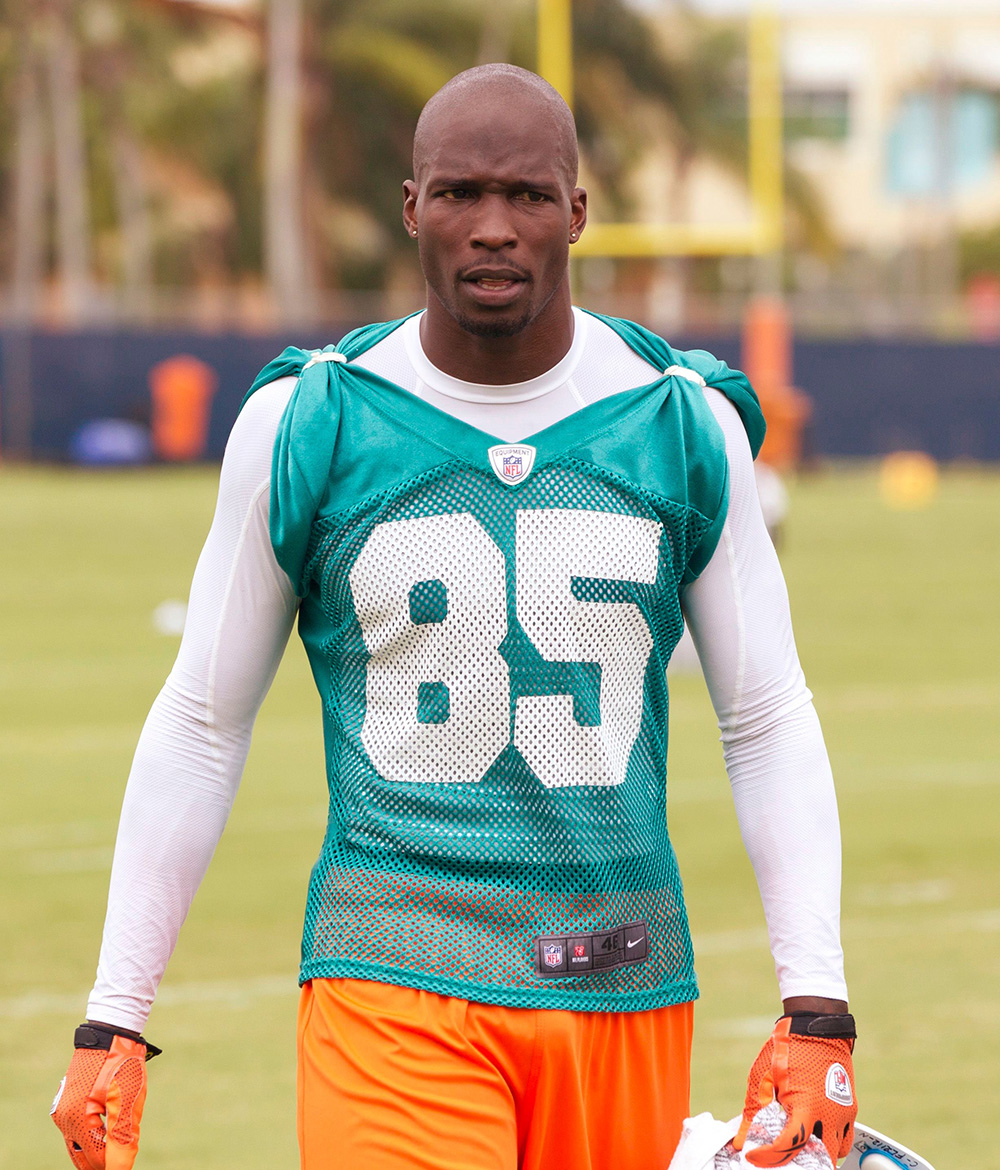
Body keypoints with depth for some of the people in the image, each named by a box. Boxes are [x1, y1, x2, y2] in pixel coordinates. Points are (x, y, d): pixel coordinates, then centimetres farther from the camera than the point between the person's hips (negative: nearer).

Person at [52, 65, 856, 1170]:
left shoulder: (687, 429, 3)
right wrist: (112, 1023, 4)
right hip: (393, 988, -2)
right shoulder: (303, 426, 0)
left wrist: (816, 1012, -1)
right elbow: (200, 726, 7)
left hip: (624, 992, 2)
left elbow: (771, 732, 8)